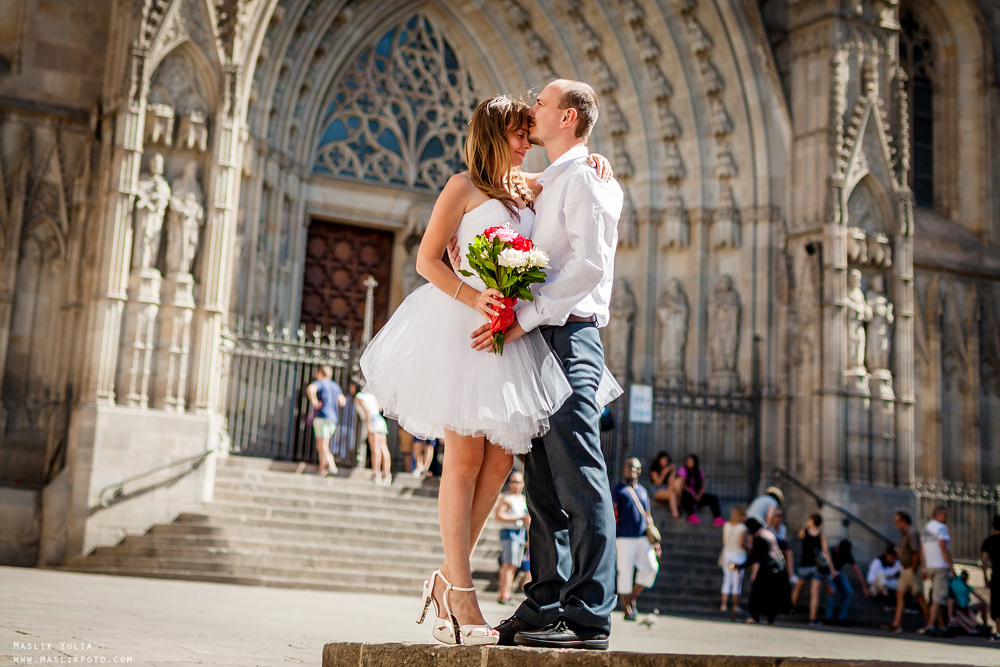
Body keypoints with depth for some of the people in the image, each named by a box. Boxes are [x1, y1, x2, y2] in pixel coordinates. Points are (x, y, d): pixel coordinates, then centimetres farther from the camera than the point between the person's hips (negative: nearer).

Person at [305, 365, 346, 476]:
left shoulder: (319, 383, -1)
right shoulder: (335, 386, 19)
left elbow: (310, 389, -24)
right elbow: (342, 402, 17)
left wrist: (314, 402, -14)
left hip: (322, 416, -7)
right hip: (333, 418, 7)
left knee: (322, 446, -10)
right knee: (321, 445, 14)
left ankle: (332, 466, -25)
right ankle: (322, 468, 6)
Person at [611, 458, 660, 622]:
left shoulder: (643, 492, 22)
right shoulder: (617, 490, 7)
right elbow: (611, 514, -1)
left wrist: (655, 541, 17)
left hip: (643, 538, 4)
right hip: (624, 538, -4)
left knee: (651, 567, -10)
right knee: (625, 572, -5)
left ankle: (632, 597, 8)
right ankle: (627, 610, 3)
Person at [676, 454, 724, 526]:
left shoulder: (700, 472, 11)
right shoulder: (683, 470, -1)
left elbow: (702, 486, 5)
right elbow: (683, 485, -12)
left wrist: (699, 495, -15)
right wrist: (693, 494, -24)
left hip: (696, 495, 5)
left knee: (713, 498, -14)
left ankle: (718, 518, -25)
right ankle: (692, 516, -47)